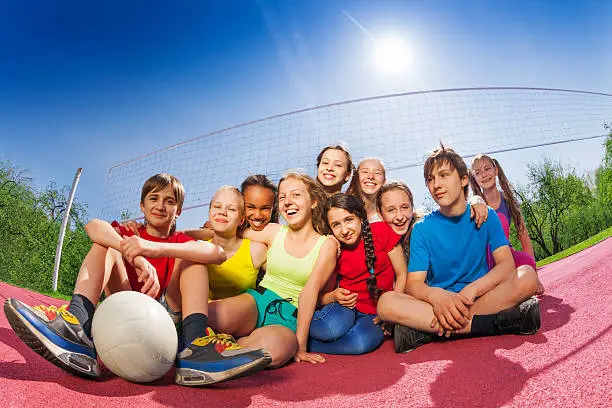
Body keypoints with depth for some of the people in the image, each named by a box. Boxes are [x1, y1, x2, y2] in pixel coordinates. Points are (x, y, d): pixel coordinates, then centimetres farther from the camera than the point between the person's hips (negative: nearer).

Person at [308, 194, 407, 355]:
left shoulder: (382, 231, -6)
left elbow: (402, 274, -2)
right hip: (346, 308, 0)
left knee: (362, 342, -34)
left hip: (375, 315, 0)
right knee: (333, 328, -36)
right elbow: (322, 296, 5)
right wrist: (334, 296, -18)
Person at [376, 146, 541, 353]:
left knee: (526, 275, -26)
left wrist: (470, 291, -27)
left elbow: (506, 263, -10)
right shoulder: (422, 229, 1)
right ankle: (494, 323, -31)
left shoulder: (486, 217, 4)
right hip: (440, 302, 0)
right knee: (386, 302, -28)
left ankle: (426, 330, -29)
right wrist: (436, 295, -31)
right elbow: (413, 284, -6)